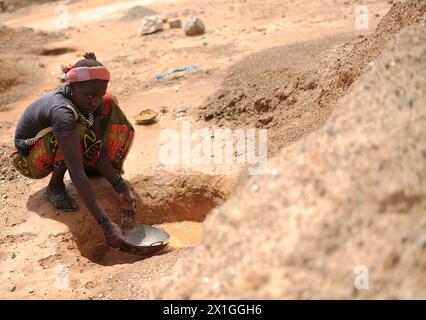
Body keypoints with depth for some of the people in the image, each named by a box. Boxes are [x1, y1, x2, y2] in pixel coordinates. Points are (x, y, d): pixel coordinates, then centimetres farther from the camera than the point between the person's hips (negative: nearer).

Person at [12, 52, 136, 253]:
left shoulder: (94, 102, -17)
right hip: (29, 159, -7)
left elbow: (98, 151, -16)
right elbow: (77, 173, -45)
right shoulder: (62, 111, -39)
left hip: (54, 147, 7)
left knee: (110, 103, -6)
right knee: (79, 132, -38)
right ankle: (55, 186, -15)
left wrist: (121, 189, -28)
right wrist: (106, 224, -50)